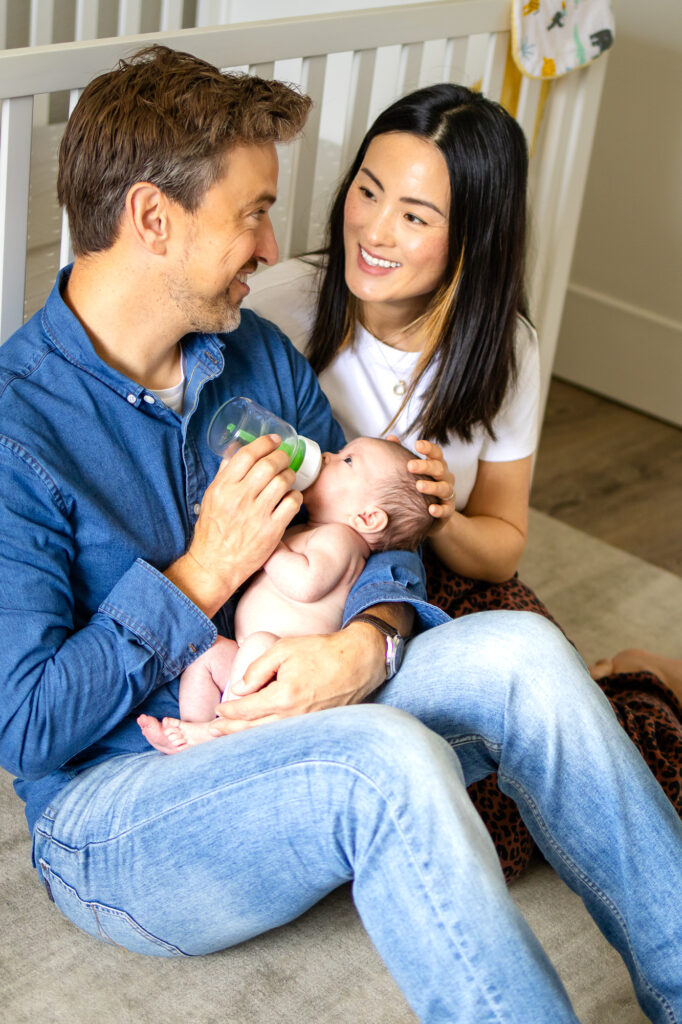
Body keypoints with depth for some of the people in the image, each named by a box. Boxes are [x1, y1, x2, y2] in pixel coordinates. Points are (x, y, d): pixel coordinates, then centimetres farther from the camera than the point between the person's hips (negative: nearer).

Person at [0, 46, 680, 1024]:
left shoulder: (258, 354, 4)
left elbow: (369, 525, 8)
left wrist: (369, 641, -16)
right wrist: (204, 575, -20)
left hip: (280, 731, 7)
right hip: (112, 814, -6)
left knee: (519, 651, -18)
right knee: (388, 760, -35)